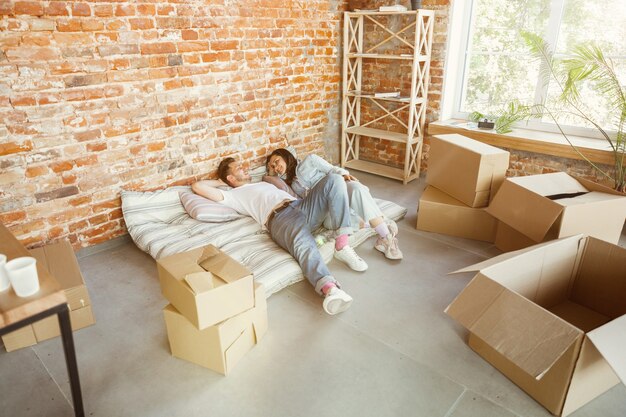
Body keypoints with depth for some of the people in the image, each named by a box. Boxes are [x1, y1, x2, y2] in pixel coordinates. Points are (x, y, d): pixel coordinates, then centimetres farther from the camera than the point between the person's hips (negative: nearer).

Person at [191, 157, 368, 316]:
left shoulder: (263, 183, 44)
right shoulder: (233, 195, 22)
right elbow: (197, 186, 17)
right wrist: (220, 182, 32)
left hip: (301, 206, 7)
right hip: (279, 217, -7)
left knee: (334, 180, -19)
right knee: (303, 243, -41)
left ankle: (342, 245, -25)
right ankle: (329, 288, -63)